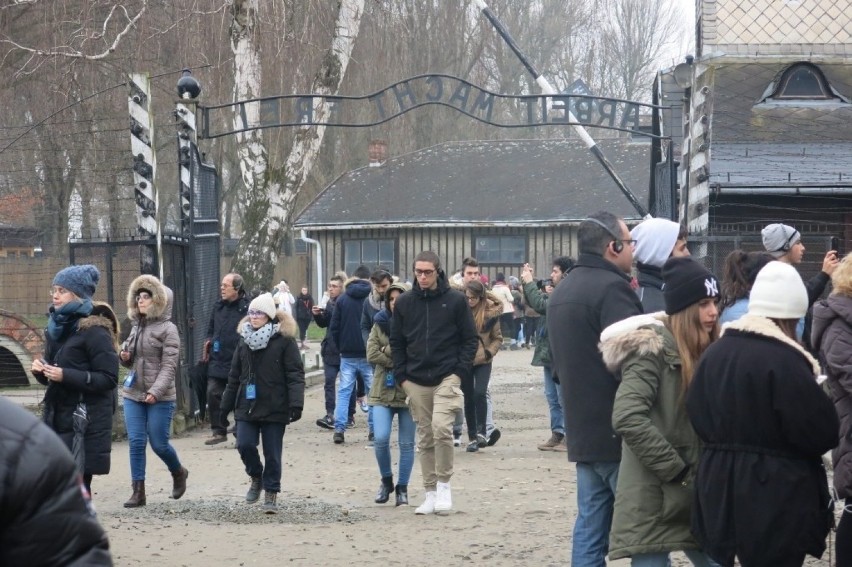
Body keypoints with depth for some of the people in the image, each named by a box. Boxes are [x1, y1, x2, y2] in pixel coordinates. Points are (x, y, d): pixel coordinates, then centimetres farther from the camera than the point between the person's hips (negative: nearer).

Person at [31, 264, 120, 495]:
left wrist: (66, 376, -22)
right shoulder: (56, 327, 12)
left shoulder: (94, 331, -10)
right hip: (57, 419, 7)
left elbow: (109, 379, -15)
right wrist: (41, 371, -2)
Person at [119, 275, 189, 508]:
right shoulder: (137, 326, 12)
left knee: (159, 443, 1)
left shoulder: (168, 329, -8)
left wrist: (156, 391, -25)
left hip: (159, 398, -6)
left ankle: (179, 473, 29)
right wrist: (124, 356, 0)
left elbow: (169, 366, -15)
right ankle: (138, 491, 4)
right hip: (133, 393, 6)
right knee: (136, 442, 0)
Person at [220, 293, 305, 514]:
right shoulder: (244, 340, 10)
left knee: (272, 453, 3)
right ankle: (256, 477, 21)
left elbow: (295, 375, -10)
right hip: (247, 406, 4)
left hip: (274, 408, -4)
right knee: (245, 445, -7)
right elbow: (235, 375, 15)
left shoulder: (284, 340, -6)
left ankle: (271, 494, 16)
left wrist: (296, 403, -19)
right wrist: (227, 404, 15)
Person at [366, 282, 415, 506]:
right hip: (383, 390, 2)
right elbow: (372, 353, -4)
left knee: (407, 443, 6)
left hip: (409, 392, -2)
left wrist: (388, 352, -14)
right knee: (381, 438, -11)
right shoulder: (380, 323, 6)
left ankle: (402, 488, 20)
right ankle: (386, 480, 13)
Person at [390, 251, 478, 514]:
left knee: (441, 427, -20)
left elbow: (470, 339, 2)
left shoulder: (455, 300, -2)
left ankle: (444, 483, -5)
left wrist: (460, 372, -7)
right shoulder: (404, 302, 6)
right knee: (425, 438, 7)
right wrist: (402, 376, 3)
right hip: (416, 381, 3)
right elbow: (396, 342, 12)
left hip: (447, 377, -3)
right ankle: (431, 492, 14)